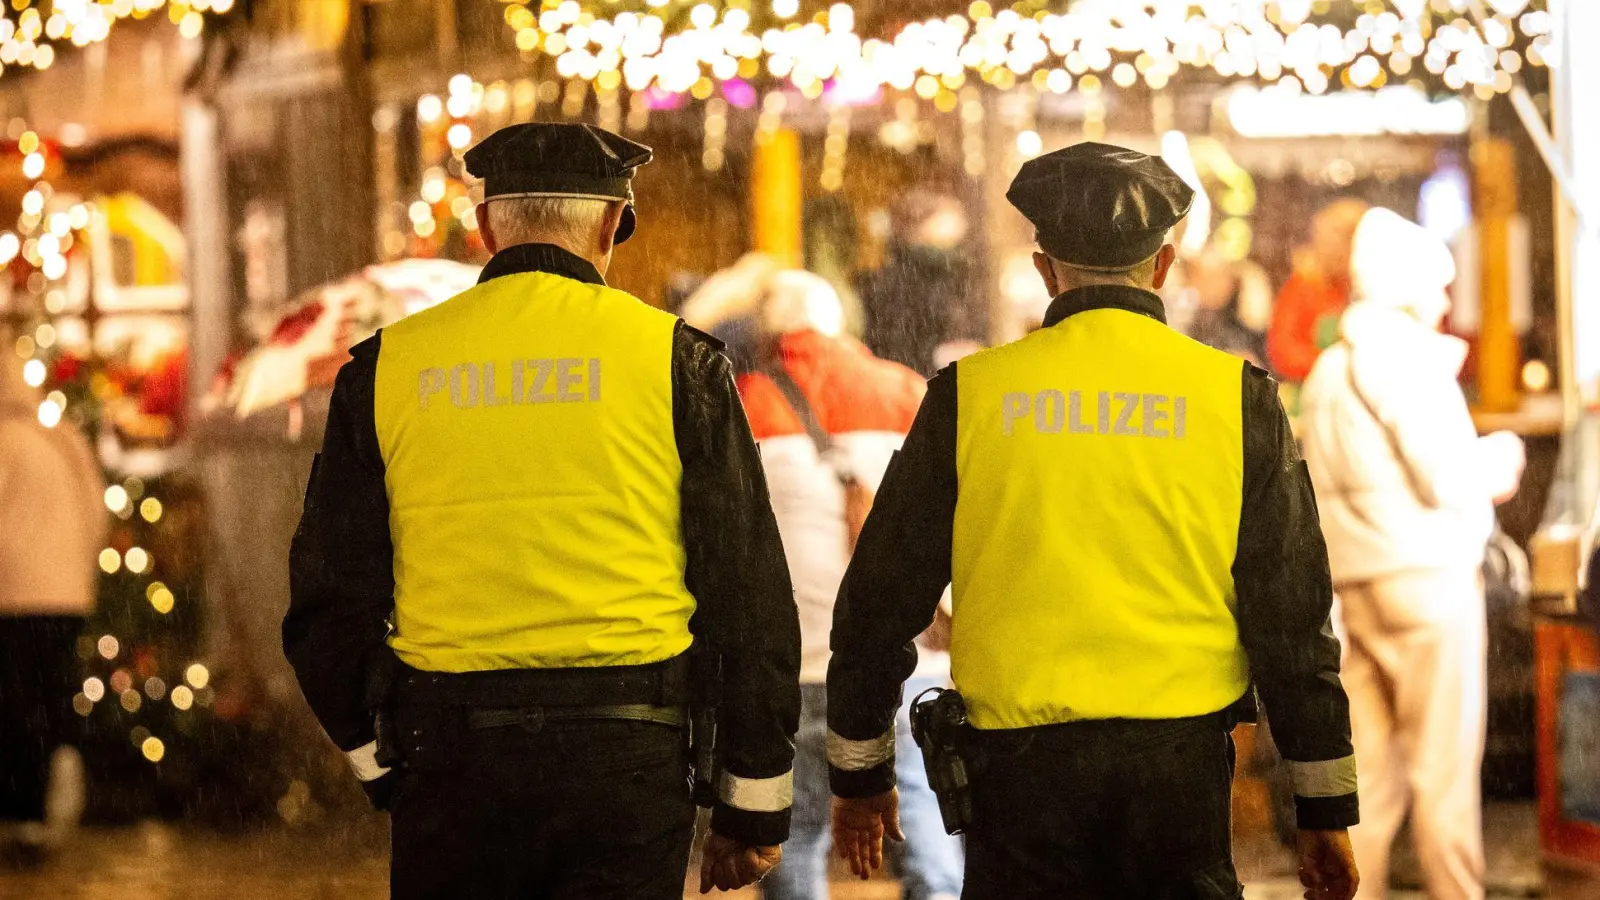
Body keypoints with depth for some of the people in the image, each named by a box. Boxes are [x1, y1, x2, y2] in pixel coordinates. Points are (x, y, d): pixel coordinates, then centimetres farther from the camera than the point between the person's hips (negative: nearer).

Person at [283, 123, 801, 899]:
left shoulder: (386, 366, 5)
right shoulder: (675, 360, 1)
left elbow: (328, 602, 7)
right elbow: (748, 595, 0)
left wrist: (381, 761, 19)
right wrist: (756, 800, 7)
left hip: (450, 753, 2)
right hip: (625, 755, -1)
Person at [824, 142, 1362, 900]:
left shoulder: (970, 394, 3)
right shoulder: (1237, 396, 2)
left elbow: (881, 597, 7)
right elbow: (1291, 614, 2)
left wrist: (860, 772, 19)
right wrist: (1325, 808, 9)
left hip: (1019, 765, 0)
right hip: (1181, 765, 0)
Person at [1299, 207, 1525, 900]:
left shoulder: (1328, 370, 17)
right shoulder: (1405, 357, -8)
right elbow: (1446, 479, -15)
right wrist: (1497, 460, 5)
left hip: (1353, 584, 8)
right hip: (1427, 578, -8)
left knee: (1369, 772, 6)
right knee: (1443, 771, -5)